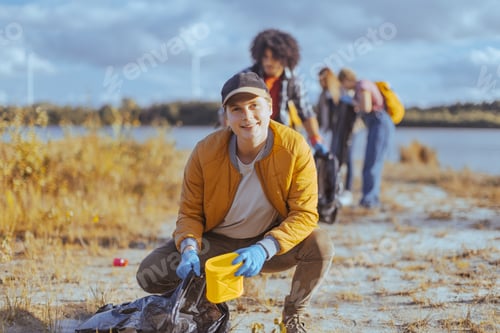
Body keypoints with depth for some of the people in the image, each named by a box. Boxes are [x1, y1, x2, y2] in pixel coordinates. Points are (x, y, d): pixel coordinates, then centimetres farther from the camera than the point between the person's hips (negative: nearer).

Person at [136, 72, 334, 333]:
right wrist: (189, 249, -29)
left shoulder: (295, 148, -20)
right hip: (217, 243, 1)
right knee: (149, 275, -19)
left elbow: (304, 214, -20)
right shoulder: (205, 152, -17)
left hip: (272, 244, 0)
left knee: (320, 244, -31)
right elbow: (190, 213, -7)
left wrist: (264, 250, -35)